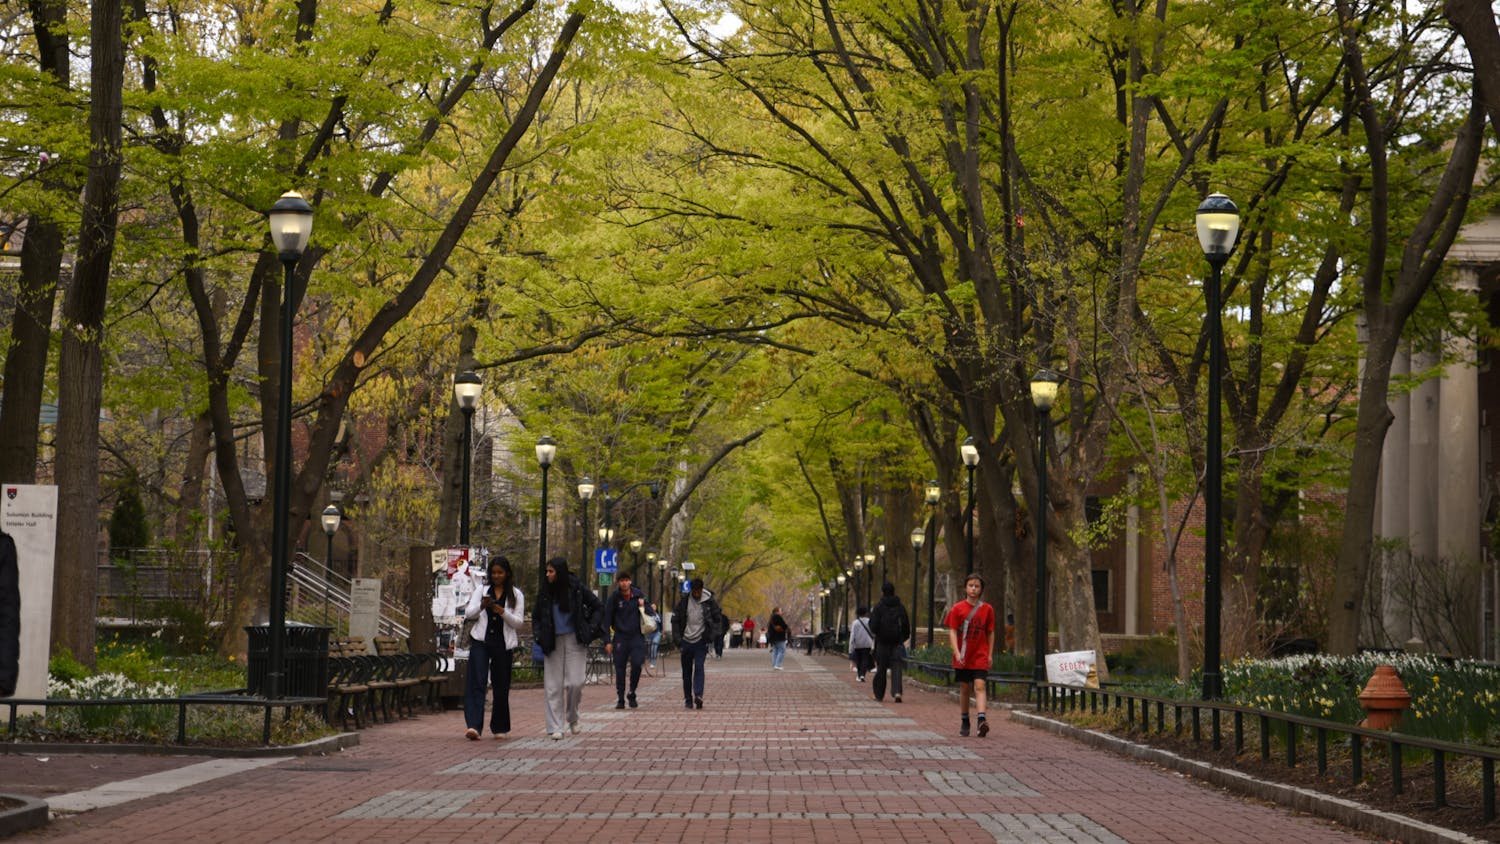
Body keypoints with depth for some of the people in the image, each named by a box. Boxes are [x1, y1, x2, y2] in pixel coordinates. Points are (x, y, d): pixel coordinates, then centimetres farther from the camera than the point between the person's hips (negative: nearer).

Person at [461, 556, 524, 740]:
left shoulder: (516, 595, 8)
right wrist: (481, 606, -18)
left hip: (503, 644, 0)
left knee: (501, 687, 4)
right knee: (476, 683, -14)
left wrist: (502, 612, -16)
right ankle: (474, 726, -25)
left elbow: (519, 621, 1)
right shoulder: (481, 591, 12)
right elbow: (468, 613, 2)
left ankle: (500, 728, 19)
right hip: (481, 641, 0)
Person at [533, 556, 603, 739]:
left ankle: (572, 718, 17)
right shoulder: (545, 593, 3)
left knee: (575, 682, -9)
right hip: (553, 643, 2)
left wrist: (590, 628, -1)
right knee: (553, 686, -2)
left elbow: (596, 606, 8)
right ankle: (555, 727, 2)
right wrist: (540, 635, 2)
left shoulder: (576, 589, -4)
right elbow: (536, 617, 17)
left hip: (575, 641, -2)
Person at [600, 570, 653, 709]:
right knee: (620, 668, 1)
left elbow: (650, 612, 13)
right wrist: (607, 641, -5)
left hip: (637, 636, 1)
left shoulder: (638, 594, 4)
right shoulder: (614, 597, -1)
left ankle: (632, 693, 7)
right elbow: (607, 619, 0)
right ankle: (620, 698, 11)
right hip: (620, 637, 0)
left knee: (637, 664, -14)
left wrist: (643, 606, -10)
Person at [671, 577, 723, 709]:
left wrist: (715, 634, -6)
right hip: (686, 641, 2)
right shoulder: (683, 601, -2)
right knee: (686, 671, 7)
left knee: (699, 667, -16)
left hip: (701, 641, -2)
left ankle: (698, 696, -23)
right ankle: (688, 699, 16)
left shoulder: (709, 601, -5)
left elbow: (718, 618, 5)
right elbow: (675, 620, 6)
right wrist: (677, 638, -2)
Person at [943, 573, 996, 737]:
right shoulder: (958, 609, 0)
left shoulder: (987, 609, 3)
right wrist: (957, 653, -15)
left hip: (980, 657, -1)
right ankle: (964, 722, 21)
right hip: (962, 657, 1)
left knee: (979, 686, -15)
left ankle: (982, 720, -27)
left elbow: (990, 633, 10)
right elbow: (952, 632, -3)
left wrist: (989, 654, 4)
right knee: (964, 689, 8)